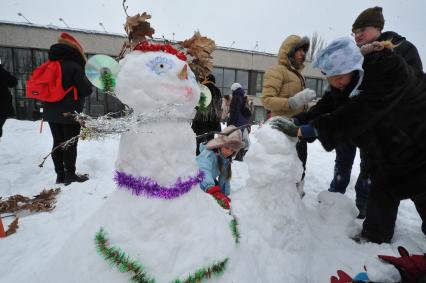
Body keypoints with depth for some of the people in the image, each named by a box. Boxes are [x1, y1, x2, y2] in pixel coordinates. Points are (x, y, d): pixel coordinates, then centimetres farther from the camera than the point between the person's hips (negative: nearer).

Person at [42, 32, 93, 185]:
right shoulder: (74, 66, -12)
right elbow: (86, 90, -13)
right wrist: (88, 81, 5)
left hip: (51, 112, 7)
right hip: (70, 113, -7)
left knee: (58, 142, 12)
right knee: (70, 144, 1)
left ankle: (60, 174, 18)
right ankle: (70, 175, 8)